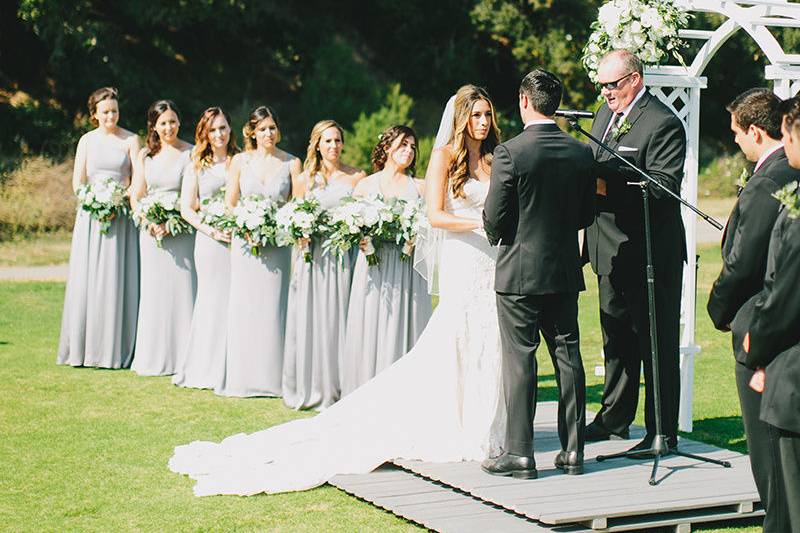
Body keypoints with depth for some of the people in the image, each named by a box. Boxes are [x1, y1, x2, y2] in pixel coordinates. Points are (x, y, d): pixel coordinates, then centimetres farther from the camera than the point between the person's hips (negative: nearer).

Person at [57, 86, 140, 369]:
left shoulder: (130, 140, 4)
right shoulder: (87, 140, 10)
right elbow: (77, 183, 6)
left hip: (121, 215, -2)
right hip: (91, 215, 2)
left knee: (116, 279, -5)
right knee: (85, 279, -1)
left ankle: (116, 351, 0)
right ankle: (83, 348, 5)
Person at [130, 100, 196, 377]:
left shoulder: (191, 153, -1)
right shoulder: (145, 155, 9)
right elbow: (136, 197, 8)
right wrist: (151, 224, -9)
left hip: (182, 230, -3)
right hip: (151, 230, 3)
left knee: (182, 288, -5)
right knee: (154, 290, 5)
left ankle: (183, 358, 0)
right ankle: (154, 357, 11)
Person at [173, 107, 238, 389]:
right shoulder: (196, 165, 7)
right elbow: (186, 209, 5)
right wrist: (211, 230, -9)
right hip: (209, 240, -1)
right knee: (212, 299, 1)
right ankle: (207, 369, 9)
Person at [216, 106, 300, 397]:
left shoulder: (292, 163, 4)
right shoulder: (240, 161, 6)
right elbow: (229, 204, 7)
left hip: (278, 243, -1)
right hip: (245, 241, 1)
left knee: (273, 307, -2)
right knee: (244, 306, 0)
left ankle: (271, 377, 5)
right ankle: (242, 377, 6)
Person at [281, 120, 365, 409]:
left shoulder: (357, 177, 6)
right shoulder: (305, 179, 8)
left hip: (344, 256, -1)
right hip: (312, 257, 1)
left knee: (338, 318, -1)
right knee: (309, 319, 1)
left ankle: (336, 389, 7)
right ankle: (308, 389, 10)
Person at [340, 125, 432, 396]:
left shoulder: (420, 187, 11)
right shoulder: (365, 185, 9)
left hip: (408, 270, 1)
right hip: (374, 268, -1)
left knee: (404, 328, -2)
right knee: (371, 330, -2)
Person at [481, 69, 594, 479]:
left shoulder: (509, 153, -14)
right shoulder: (582, 153, 1)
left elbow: (494, 218, -13)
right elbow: (587, 215, 8)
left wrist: (497, 239, 8)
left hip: (519, 272, -5)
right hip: (565, 271, 5)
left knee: (519, 361, 1)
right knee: (568, 357, 10)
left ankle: (519, 453, 4)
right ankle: (572, 450, 15)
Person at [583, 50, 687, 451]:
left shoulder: (663, 123, -14)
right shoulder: (605, 114, 13)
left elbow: (661, 188, -23)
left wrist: (606, 187, -29)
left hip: (651, 253, -9)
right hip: (612, 250, 9)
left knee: (656, 343, -1)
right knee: (616, 338, 19)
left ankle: (662, 431, 7)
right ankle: (614, 418, 31)